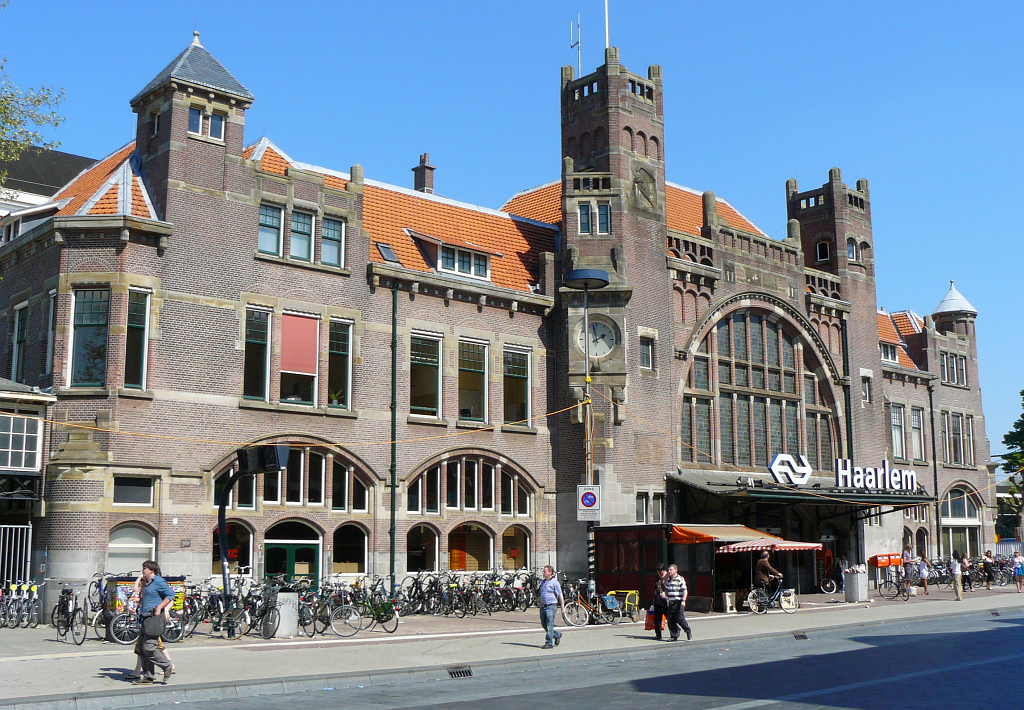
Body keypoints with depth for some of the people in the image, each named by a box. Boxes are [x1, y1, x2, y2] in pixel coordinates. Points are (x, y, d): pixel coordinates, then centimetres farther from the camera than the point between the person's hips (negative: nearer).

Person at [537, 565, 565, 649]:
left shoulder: (554, 582, -7)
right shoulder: (543, 582, 15)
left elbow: (560, 596, -8)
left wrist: (563, 608, -11)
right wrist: (540, 606, 21)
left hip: (551, 606, -8)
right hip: (543, 607, 8)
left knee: (549, 625, -8)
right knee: (544, 624, 10)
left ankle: (549, 643, -3)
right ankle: (557, 635, 30)